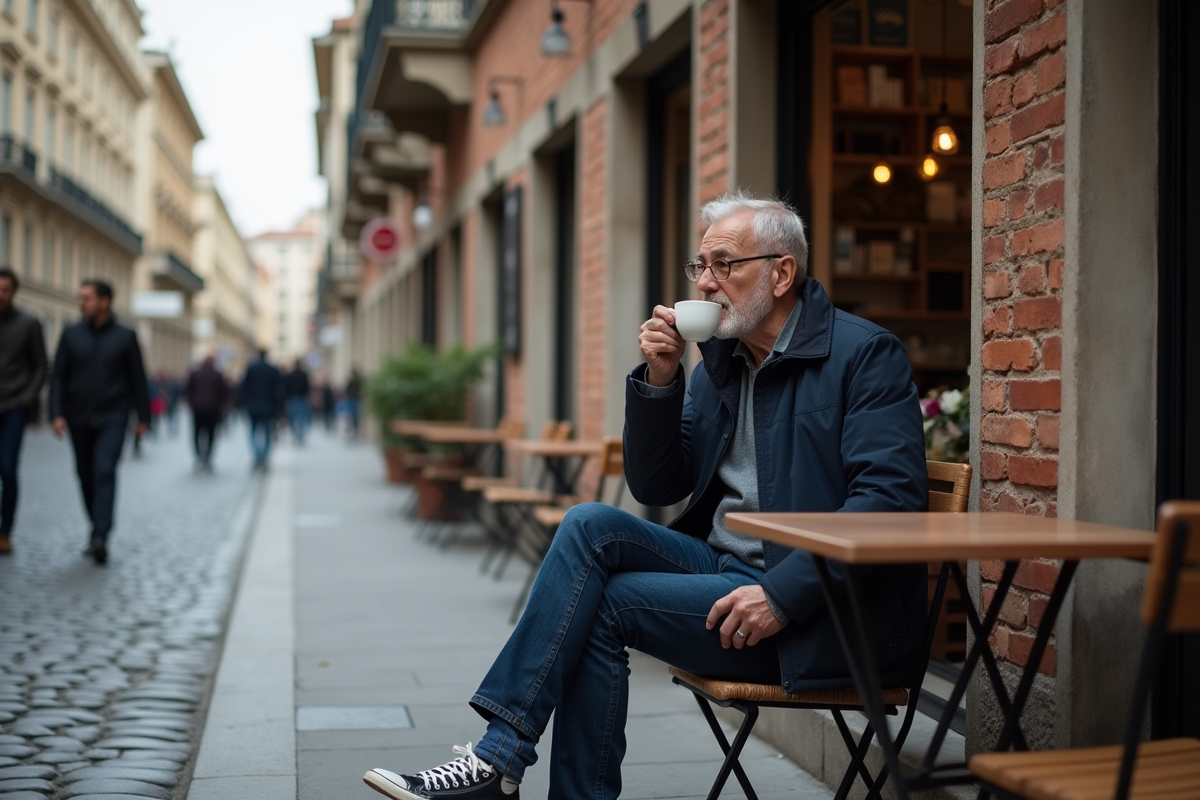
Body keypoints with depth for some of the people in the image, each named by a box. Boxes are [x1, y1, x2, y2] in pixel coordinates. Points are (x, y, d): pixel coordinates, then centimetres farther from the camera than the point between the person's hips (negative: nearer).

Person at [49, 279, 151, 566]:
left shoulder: (125, 337, 0)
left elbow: (138, 379, 3)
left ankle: (100, 538, -23)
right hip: (79, 418, 3)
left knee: (104, 472, -16)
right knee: (86, 476, 9)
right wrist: (57, 414, -7)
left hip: (112, 418, -3)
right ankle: (98, 528, 23)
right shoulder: (71, 334, 4)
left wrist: (143, 417, 3)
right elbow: (58, 376, 3)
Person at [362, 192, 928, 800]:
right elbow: (656, 489, 10)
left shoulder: (865, 354, -8)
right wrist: (659, 379, -5)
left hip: (815, 609, -6)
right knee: (591, 526, -16)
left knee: (602, 601, -17)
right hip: (723, 563, 6)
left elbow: (891, 497, -19)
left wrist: (783, 595, -24)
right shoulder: (717, 362, 13)